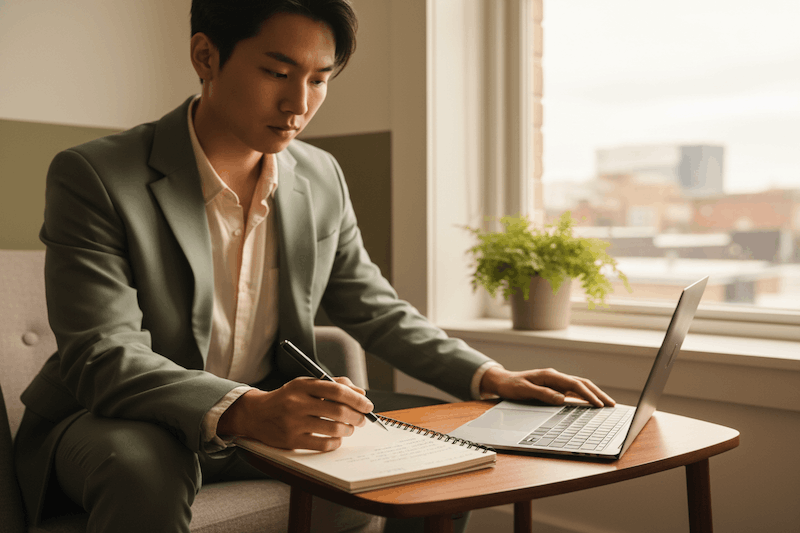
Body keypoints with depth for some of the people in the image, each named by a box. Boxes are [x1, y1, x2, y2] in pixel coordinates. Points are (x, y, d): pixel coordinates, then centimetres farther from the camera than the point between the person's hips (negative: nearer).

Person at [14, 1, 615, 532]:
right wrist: (242, 410, -44)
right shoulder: (93, 177, -17)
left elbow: (375, 310, 8)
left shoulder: (323, 178, -1)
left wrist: (491, 377, -5)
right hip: (119, 422, -4)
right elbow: (102, 356, -26)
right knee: (146, 469, -38)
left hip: (269, 419, 5)